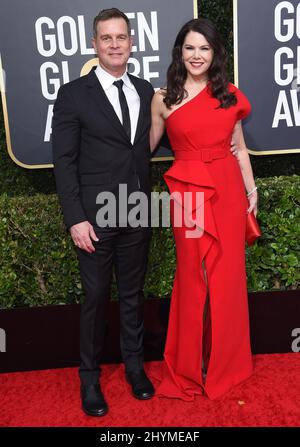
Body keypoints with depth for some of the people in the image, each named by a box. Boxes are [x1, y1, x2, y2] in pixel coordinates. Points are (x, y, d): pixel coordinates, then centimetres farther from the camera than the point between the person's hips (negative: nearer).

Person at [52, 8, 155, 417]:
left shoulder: (145, 91, 9)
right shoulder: (73, 94, -3)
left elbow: (149, 146, 11)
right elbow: (64, 161, -7)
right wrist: (76, 219, -12)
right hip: (96, 217, -3)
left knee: (133, 294, 15)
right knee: (96, 297, 7)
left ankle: (134, 365, 32)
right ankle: (90, 376, 26)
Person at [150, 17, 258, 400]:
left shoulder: (230, 95, 8)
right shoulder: (163, 99, 2)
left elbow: (239, 148, 12)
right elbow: (147, 147, 9)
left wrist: (251, 190, 8)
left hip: (228, 190, 2)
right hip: (187, 193, -2)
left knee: (227, 275, 9)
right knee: (192, 276, 5)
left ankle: (225, 361, 31)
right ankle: (189, 367, 25)